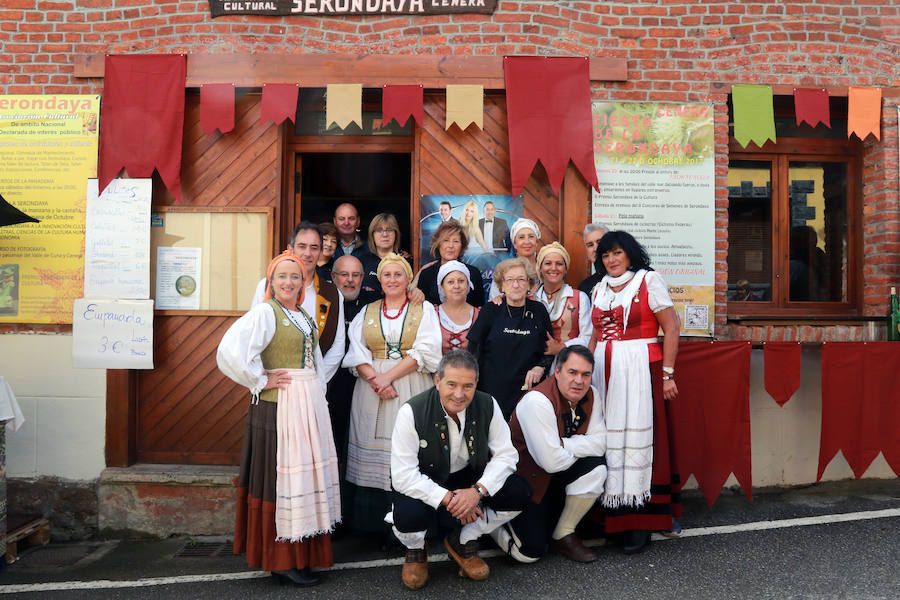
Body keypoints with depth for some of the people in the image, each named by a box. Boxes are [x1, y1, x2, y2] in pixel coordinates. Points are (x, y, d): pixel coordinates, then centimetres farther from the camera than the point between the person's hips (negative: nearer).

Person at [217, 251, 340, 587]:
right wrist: (261, 381, -14)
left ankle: (301, 553, 25)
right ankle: (283, 560, 10)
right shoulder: (265, 313, -10)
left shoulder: (305, 316, 15)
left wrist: (318, 390, 12)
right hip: (279, 405, -8)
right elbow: (230, 351, -23)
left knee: (306, 476, 12)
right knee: (283, 478, -2)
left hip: (311, 404, 8)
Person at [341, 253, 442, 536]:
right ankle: (373, 524, 10)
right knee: (373, 456, 0)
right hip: (371, 395, 2)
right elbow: (356, 353, 4)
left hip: (411, 391, -2)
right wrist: (376, 380, -13)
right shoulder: (366, 312, 14)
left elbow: (425, 352, -4)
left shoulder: (424, 310, 7)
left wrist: (389, 376, -13)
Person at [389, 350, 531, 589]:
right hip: (426, 486, -3)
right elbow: (403, 476, -25)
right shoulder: (412, 412, -24)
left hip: (469, 479, 4)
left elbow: (505, 455, -10)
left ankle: (463, 542, 8)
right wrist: (448, 498, -31)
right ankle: (415, 550, 8)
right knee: (408, 516, -35)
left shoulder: (487, 405, -14)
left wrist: (477, 490, -26)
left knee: (519, 492, -18)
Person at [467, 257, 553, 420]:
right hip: (493, 387, -1)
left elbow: (550, 349, 14)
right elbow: (473, 348, 4)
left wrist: (540, 367, -6)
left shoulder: (538, 310, 7)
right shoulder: (490, 310, 4)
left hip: (528, 389, 1)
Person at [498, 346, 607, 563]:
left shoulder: (590, 395, -6)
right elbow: (552, 462, -30)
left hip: (556, 477, 7)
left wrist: (564, 444, -21)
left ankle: (564, 535, -1)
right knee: (531, 553, -13)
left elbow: (599, 443, -8)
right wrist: (581, 447, -12)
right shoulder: (537, 401, -28)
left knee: (597, 467, -20)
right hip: (525, 479, -6)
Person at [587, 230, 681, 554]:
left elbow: (671, 329, -5)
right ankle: (611, 513, 13)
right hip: (604, 370, 5)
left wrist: (667, 374, -10)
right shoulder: (599, 289, 16)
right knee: (607, 438, 4)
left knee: (639, 436, -6)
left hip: (641, 367, -5)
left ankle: (642, 521, 2)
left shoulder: (649, 280, 0)